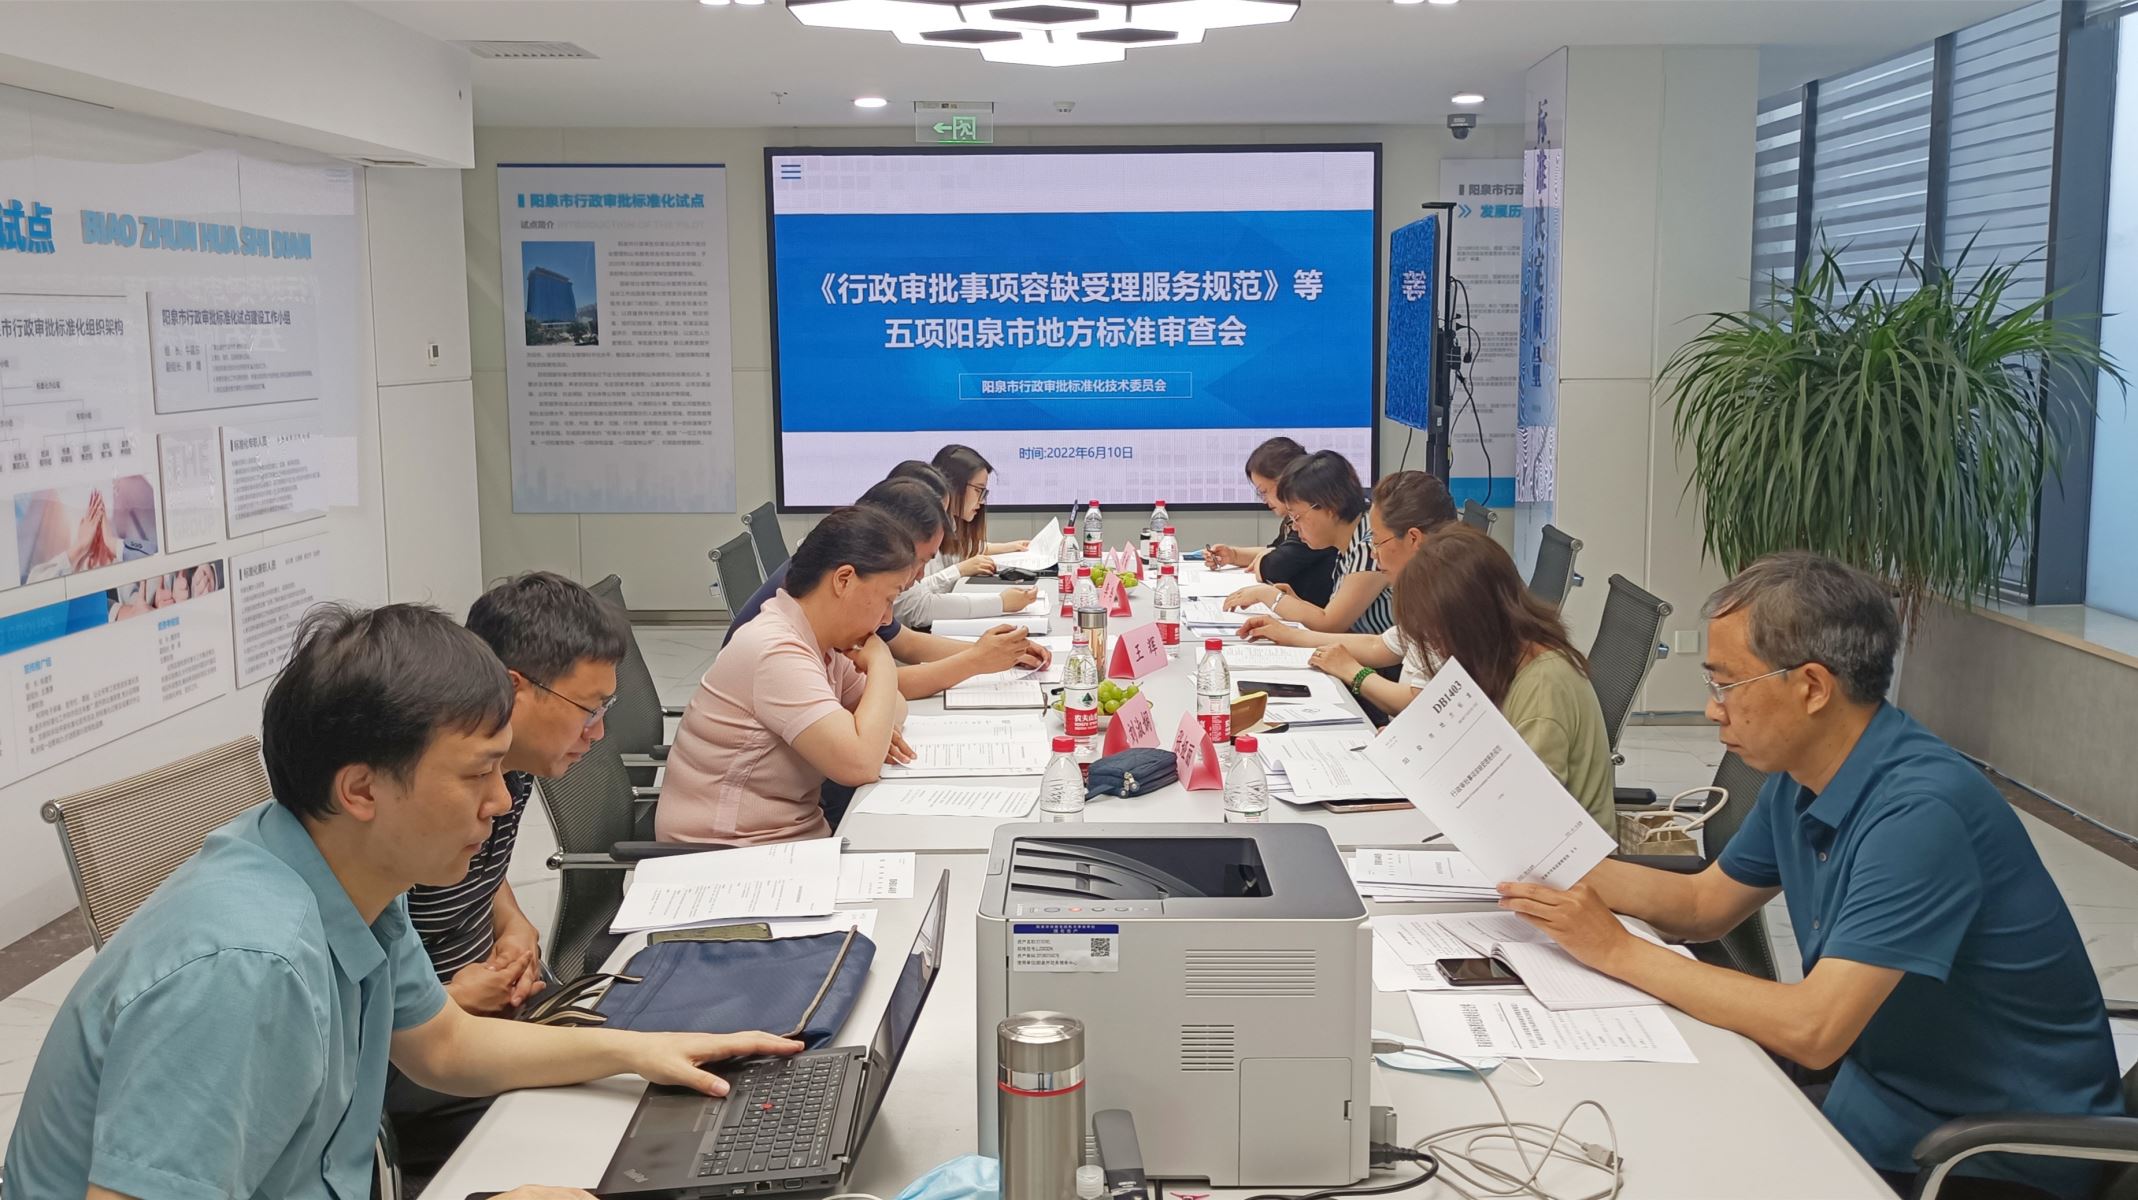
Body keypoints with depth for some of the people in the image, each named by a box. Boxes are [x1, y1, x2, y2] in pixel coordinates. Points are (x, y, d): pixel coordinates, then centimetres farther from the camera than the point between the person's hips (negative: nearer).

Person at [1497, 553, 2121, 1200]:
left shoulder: (1920, 809, -27)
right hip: (1877, 1093, 7)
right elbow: (1706, 903, 15)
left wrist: (1618, 951, -23)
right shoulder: (1799, 779, 1)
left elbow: (1812, 1030, -30)